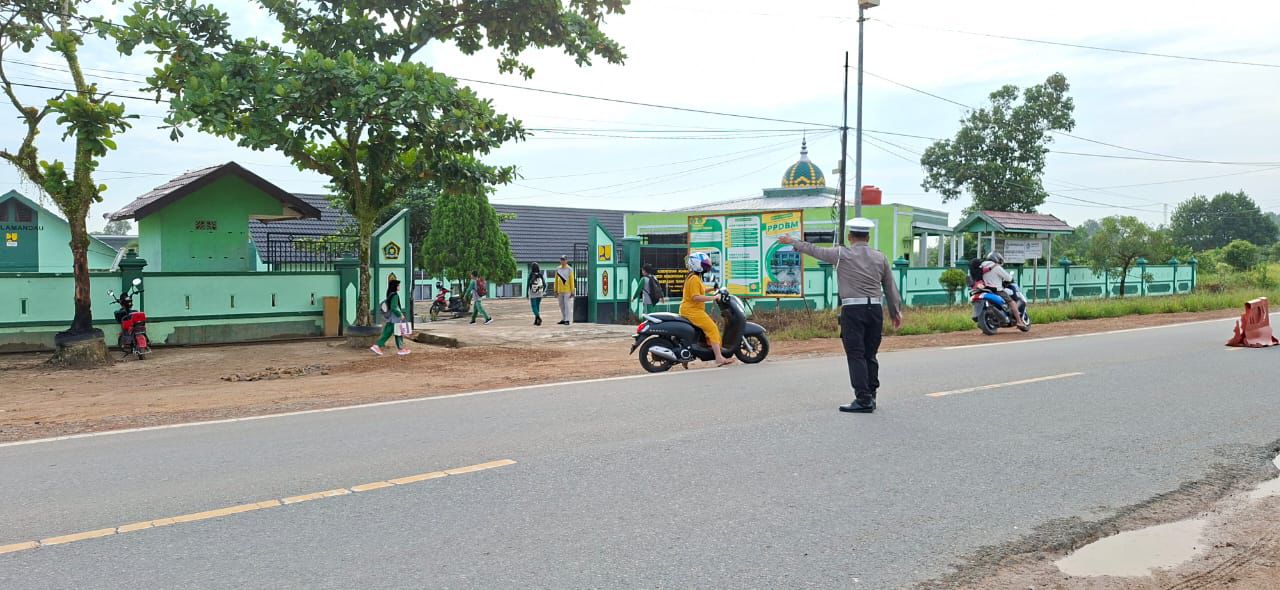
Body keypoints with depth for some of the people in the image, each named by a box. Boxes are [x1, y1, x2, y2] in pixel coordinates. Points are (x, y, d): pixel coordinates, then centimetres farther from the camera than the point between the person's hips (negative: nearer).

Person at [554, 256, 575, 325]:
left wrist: (572, 291, -10)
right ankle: (563, 319, 19)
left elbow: (572, 280, -7)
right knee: (562, 306, 10)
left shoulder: (569, 269, -5)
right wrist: (555, 291, 11)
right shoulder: (558, 269, 9)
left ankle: (568, 320, -6)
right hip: (560, 291, 5)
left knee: (567, 305, -8)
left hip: (567, 290, -5)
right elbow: (556, 281, 13)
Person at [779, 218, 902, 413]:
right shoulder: (880, 257, 11)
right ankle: (871, 395, 15)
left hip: (852, 309, -5)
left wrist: (793, 242, 26)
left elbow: (814, 250, 11)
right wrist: (896, 311, 22)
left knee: (856, 355, -4)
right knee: (870, 355, 12)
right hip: (875, 309, 5)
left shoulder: (842, 254, 0)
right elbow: (890, 287, 15)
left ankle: (863, 399, -8)